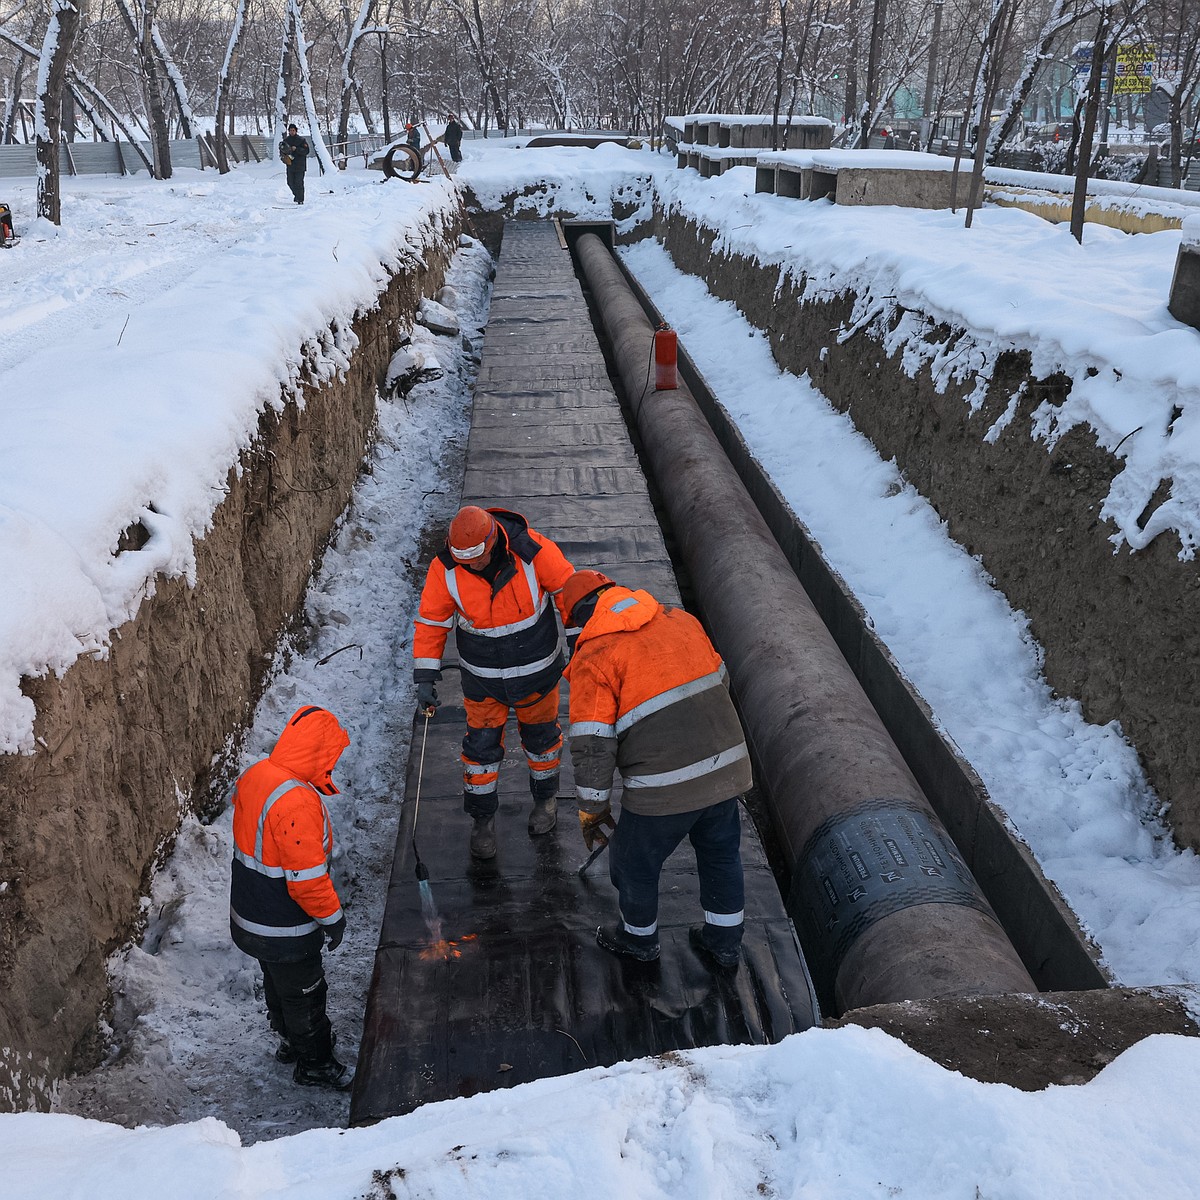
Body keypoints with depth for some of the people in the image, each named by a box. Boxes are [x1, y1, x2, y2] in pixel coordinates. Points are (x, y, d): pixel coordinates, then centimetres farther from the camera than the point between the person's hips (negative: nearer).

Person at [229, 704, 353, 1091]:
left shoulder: (256, 775, -7)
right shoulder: (297, 803, -35)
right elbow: (307, 878, -30)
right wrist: (332, 915, -13)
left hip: (250, 914, 8)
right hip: (285, 930, -8)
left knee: (278, 981, 28)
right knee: (304, 992, 14)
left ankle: (291, 1040, 50)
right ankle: (314, 1064, 34)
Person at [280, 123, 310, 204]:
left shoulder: (302, 140, -1)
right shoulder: (285, 140, 10)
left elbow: (306, 151, -9)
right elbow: (281, 151, 17)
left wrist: (296, 149, -20)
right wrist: (284, 156, -4)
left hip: (300, 165, -4)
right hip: (290, 165, 4)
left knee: (299, 183, -9)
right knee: (290, 182, 9)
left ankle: (300, 199, -5)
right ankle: (296, 195, 33)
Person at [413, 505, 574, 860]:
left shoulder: (532, 550, -26)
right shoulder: (445, 568, -21)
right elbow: (430, 622, -10)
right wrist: (425, 679, -11)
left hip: (537, 668, 0)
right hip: (482, 676, 1)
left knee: (541, 736, 19)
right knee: (481, 745, 8)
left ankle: (546, 796, 46)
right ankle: (482, 818, 30)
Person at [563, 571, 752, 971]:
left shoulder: (592, 657, -10)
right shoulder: (681, 620, 7)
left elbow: (592, 747, -11)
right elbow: (720, 681, 18)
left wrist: (592, 810, 2)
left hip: (664, 789, -6)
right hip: (727, 769, 6)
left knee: (636, 864, 21)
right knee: (721, 854, 27)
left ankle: (639, 938, 45)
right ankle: (724, 944, 44)